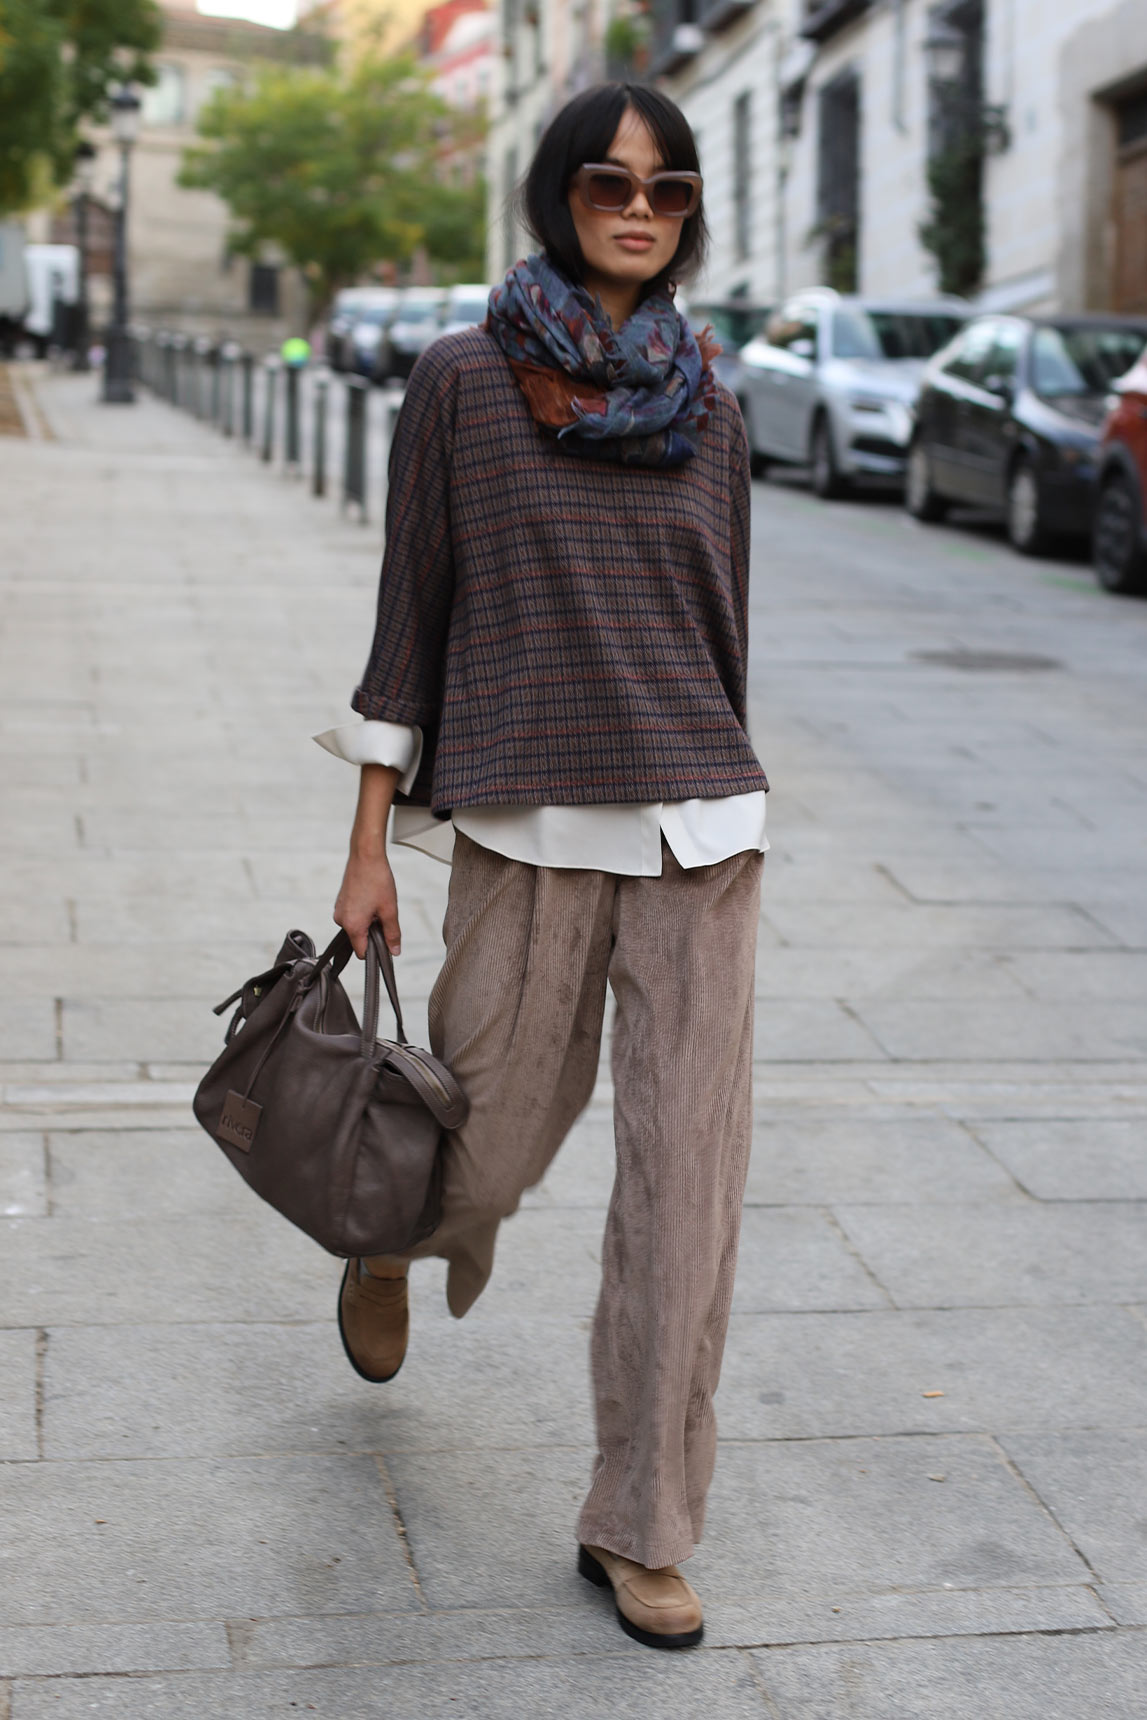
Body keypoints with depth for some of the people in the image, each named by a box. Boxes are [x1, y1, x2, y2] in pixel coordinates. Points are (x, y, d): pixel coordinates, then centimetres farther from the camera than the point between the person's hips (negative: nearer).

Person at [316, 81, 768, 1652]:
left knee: (691, 1181, 0)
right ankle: (387, 1240, 48)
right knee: (490, 1152, 9)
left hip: (699, 832, 3)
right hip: (528, 831, -2)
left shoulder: (707, 406, 9)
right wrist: (372, 843, -2)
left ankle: (640, 1529, 13)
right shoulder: (464, 381, 0)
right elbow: (413, 610, 0)